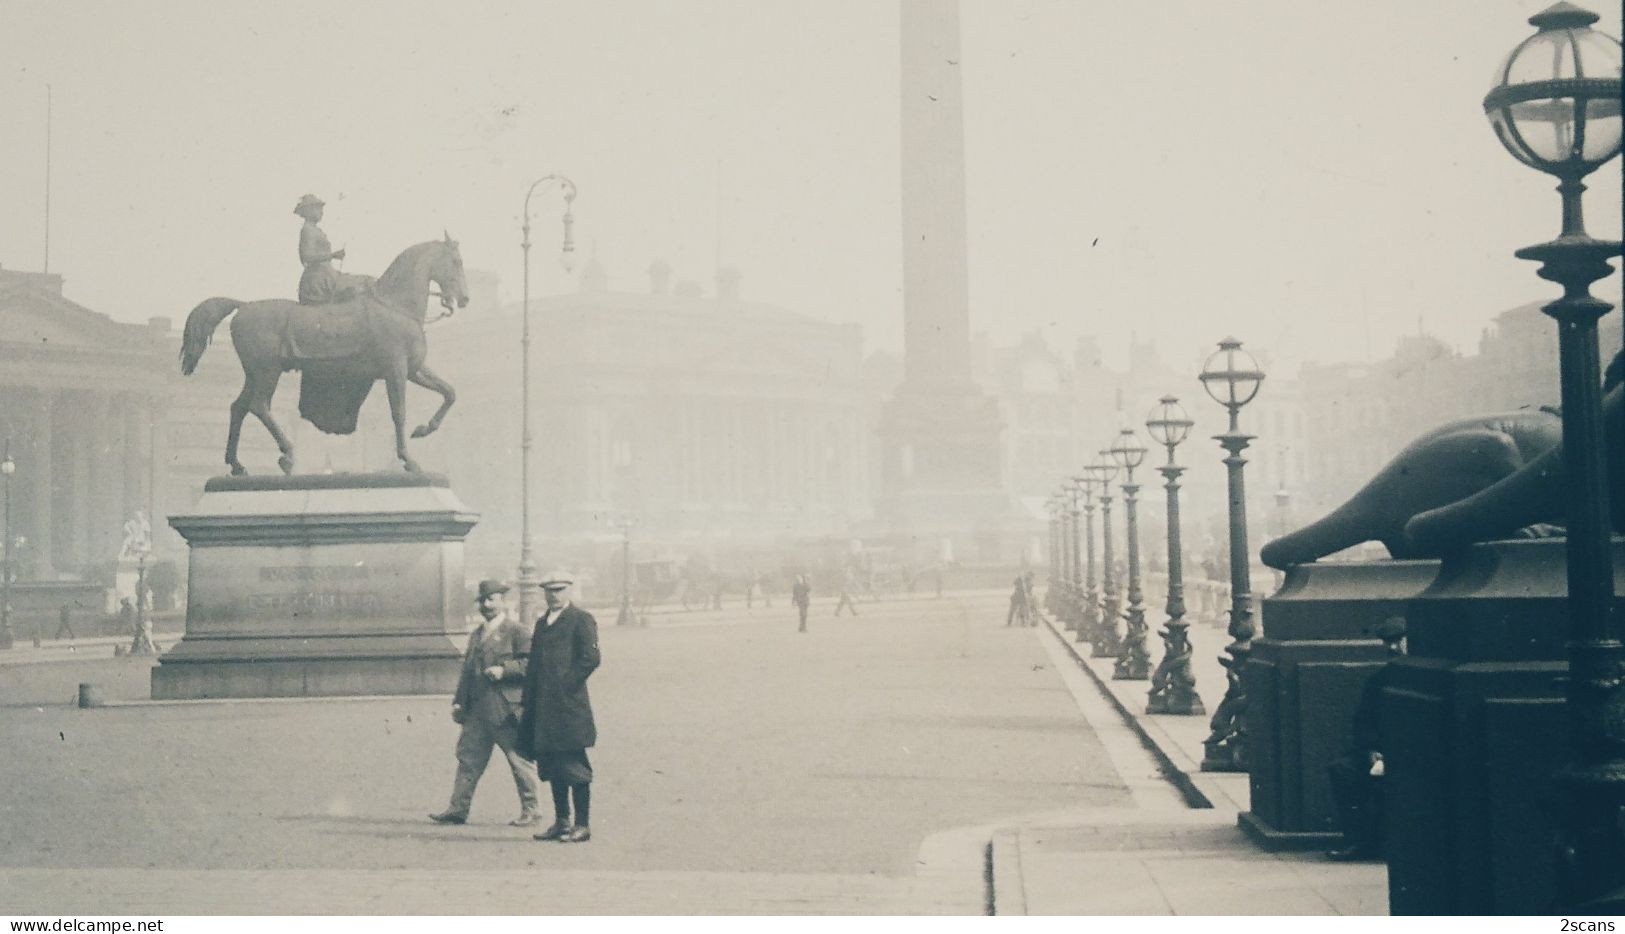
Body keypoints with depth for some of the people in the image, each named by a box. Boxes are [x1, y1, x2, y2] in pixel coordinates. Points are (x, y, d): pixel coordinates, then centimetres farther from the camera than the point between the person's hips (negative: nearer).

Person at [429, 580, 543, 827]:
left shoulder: (516, 631, -3)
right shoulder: (476, 635, 20)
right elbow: (467, 670, 22)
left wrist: (504, 669, -20)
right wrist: (459, 702, 14)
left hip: (507, 710, -7)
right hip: (477, 710, 7)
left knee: (520, 760, -1)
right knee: (468, 757, 6)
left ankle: (532, 811, 7)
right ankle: (458, 809, 10)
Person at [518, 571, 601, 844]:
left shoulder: (581, 620, -3)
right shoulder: (541, 623, 20)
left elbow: (591, 658, -12)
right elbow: (533, 665, 20)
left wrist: (567, 685, -13)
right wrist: (529, 704, 11)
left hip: (570, 706, -8)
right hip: (543, 709, 8)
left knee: (574, 767, -5)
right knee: (552, 768, 10)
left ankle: (581, 826, -2)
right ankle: (561, 822, 17)